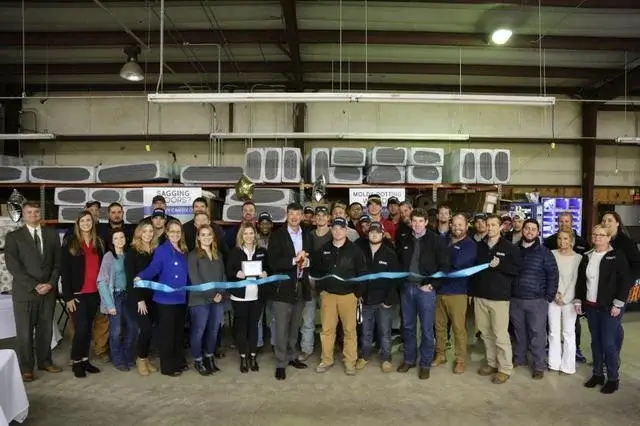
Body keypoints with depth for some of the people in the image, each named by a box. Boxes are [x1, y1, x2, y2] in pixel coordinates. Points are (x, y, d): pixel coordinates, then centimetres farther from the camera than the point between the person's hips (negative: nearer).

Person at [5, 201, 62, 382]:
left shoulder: (52, 235, 9)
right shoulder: (13, 236, 0)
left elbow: (58, 262, 7)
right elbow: (12, 265, -8)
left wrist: (51, 284, -7)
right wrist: (34, 285, -13)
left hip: (49, 290, 3)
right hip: (24, 292, -2)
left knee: (46, 329, 11)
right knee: (24, 331, 4)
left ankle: (44, 361, 25)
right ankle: (26, 367, 16)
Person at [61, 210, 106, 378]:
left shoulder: (98, 243, 9)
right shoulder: (70, 243, -4)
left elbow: (101, 267, 8)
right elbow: (64, 271, -7)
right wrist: (68, 296, -11)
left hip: (94, 294, 4)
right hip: (77, 294, -4)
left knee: (88, 328, 11)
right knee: (81, 329, -5)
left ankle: (85, 360, 22)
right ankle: (76, 362, 12)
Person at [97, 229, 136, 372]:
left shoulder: (126, 255, 7)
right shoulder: (108, 256, -9)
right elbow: (102, 281, -11)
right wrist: (109, 304, -14)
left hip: (125, 295, 5)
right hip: (114, 296, -5)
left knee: (133, 327, 5)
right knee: (116, 330, 1)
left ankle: (127, 356, 25)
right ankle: (118, 360, 19)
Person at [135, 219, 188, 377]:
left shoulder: (183, 251, 11)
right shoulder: (161, 250, -8)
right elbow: (153, 268, -21)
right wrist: (140, 277, -33)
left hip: (181, 298, 7)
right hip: (166, 299, -6)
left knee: (179, 331, 15)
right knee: (167, 332, 2)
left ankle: (179, 361, 28)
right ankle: (167, 366, 12)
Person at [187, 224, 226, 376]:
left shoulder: (218, 254, 14)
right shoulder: (193, 255, -3)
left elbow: (223, 275, 11)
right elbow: (195, 279, -11)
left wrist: (221, 293, -5)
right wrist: (210, 295, -15)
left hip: (218, 300, 5)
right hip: (200, 300, -5)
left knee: (214, 330, 11)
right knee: (199, 331, 3)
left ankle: (209, 357, 27)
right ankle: (198, 360, 18)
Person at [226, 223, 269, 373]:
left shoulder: (262, 252, 8)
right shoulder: (234, 252, 1)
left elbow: (268, 269, 13)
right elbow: (228, 272, -1)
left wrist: (265, 273, -9)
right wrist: (237, 274, -20)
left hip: (257, 296, 2)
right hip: (240, 296, -2)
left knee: (254, 325, 9)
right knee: (241, 326, 6)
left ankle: (253, 356, 21)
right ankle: (243, 357, 18)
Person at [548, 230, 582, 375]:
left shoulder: (578, 258, -1)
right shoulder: (552, 254, 3)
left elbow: (577, 280, -3)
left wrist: (565, 297, -8)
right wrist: (556, 293, -7)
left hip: (570, 300, -1)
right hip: (554, 299, 2)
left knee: (568, 333, 3)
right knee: (554, 332, 6)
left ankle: (567, 365, 12)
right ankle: (554, 363, 16)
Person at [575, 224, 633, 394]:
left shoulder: (617, 255, -5)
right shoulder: (587, 257, 10)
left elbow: (626, 281, -10)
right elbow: (581, 280, 14)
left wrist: (618, 304, -14)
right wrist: (578, 300, 9)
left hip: (610, 307, -5)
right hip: (590, 306, 5)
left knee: (608, 343, -3)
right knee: (595, 341, 11)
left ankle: (613, 379, 11)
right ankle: (597, 374, 22)